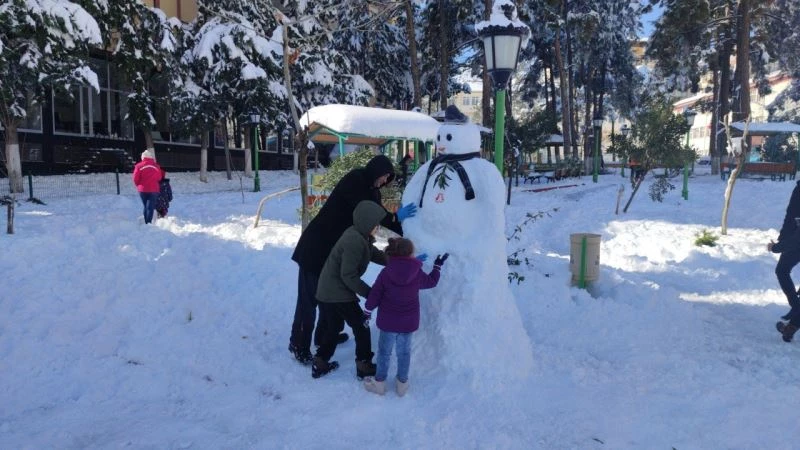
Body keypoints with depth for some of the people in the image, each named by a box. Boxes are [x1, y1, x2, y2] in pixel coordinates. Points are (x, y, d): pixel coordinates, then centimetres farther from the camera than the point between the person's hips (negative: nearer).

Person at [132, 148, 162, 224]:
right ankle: (149, 223, -12)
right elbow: (159, 178, 8)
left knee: (146, 207, 15)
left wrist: (139, 186, 14)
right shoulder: (156, 166, -1)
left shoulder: (139, 166, -5)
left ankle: (146, 223, 16)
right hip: (154, 190, -1)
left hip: (143, 190, 1)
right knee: (150, 207, -2)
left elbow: (135, 179, -5)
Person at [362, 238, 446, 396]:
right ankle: (402, 383, 27)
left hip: (388, 321, -1)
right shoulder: (418, 273, -11)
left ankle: (379, 382, 24)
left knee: (384, 351, 14)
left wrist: (367, 312, 6)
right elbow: (431, 282, 10)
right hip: (408, 322, 1)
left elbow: (374, 294, -8)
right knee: (404, 352, 16)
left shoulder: (386, 272, -14)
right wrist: (437, 266, 26)